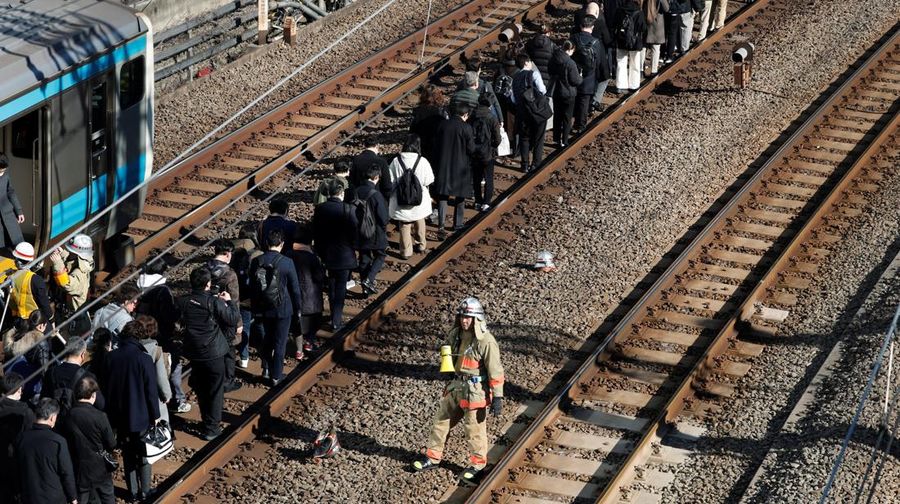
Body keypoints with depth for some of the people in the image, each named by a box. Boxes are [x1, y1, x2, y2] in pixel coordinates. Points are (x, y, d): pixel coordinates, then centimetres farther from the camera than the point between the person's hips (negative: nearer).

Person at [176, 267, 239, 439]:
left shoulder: (181, 302, -8)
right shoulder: (214, 302, -21)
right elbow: (233, 318, -15)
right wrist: (228, 301, 3)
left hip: (193, 352, 5)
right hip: (213, 354, -5)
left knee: (200, 390, 21)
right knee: (215, 392, 9)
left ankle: (206, 422, 34)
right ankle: (212, 429, 11)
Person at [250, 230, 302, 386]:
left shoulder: (256, 262, -7)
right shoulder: (287, 263, -19)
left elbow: (253, 287, 3)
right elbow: (295, 288, -11)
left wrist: (255, 309, 15)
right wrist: (297, 308, 4)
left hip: (264, 308, 4)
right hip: (283, 309, -4)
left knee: (268, 338, 25)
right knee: (280, 343, 9)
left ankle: (266, 369, 27)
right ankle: (276, 377, 16)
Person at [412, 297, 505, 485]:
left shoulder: (486, 341, -20)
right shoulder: (455, 335, 2)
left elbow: (495, 371, -18)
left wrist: (498, 397, -18)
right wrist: (451, 382, 25)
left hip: (475, 391, -7)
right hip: (456, 385, 7)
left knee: (475, 429, 5)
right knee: (441, 420, 14)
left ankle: (477, 465, 21)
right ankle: (433, 457, 27)